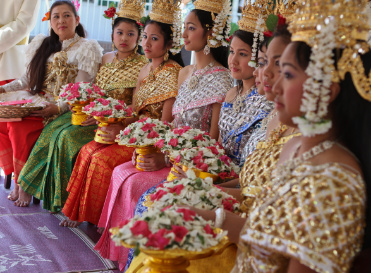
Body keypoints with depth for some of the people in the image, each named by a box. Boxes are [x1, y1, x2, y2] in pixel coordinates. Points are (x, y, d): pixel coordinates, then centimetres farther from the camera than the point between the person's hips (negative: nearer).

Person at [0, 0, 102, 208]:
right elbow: (29, 78, 16)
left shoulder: (87, 49, -4)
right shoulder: (44, 45, 15)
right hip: (39, 105, 6)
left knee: (22, 131, -26)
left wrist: (58, 108, -22)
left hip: (65, 111, -6)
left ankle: (26, 186, -7)